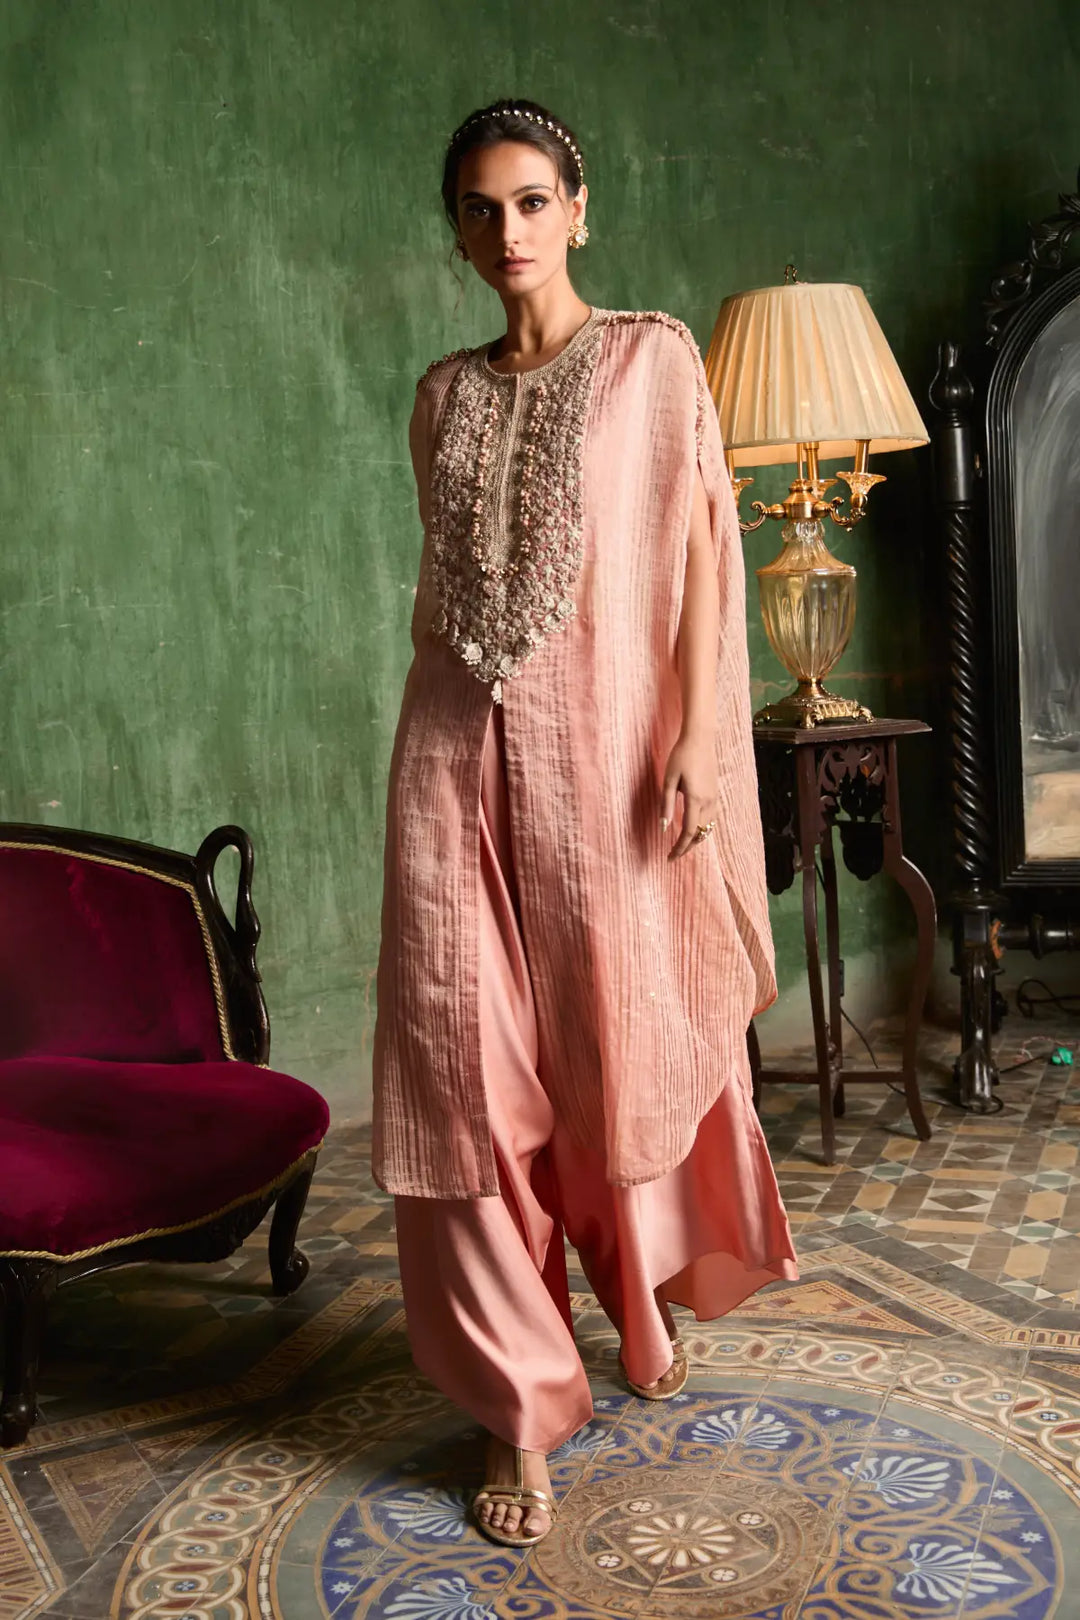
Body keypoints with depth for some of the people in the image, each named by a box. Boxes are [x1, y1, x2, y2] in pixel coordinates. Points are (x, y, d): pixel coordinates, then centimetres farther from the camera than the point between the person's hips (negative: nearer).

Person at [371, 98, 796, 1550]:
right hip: (457, 754, 3)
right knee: (467, 1068, -2)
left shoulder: (653, 357, 3)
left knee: (625, 1045, 6)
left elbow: (703, 554, -3)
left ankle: (647, 1296, 37)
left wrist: (695, 744, -12)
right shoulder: (444, 393, 14)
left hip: (604, 739, -3)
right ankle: (519, 1408, 10)